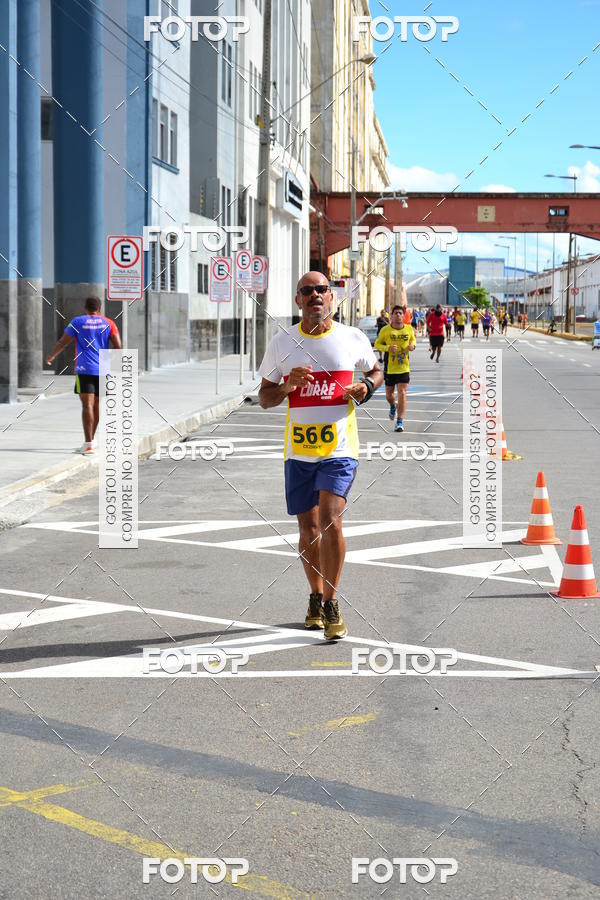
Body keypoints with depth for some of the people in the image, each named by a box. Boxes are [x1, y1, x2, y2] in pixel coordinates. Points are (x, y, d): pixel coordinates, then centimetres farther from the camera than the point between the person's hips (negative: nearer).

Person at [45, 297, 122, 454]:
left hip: (84, 370, -3)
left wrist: (51, 356, 21)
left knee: (87, 405, -9)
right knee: (96, 405, 15)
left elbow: (62, 343, 4)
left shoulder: (78, 322, 2)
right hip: (103, 370, 3)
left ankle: (89, 443, -18)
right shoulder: (108, 323, 8)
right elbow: (117, 346, -1)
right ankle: (91, 440, 28)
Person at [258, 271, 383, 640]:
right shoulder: (282, 343, 4)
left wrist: (367, 386, -4)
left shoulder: (353, 338, 1)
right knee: (308, 526, 10)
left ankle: (332, 603, -6)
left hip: (339, 446, -2)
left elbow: (376, 370, 19)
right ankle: (316, 598, 29)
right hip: (298, 448, 2)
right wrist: (290, 385, -12)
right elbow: (265, 398, 9)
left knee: (330, 519, -17)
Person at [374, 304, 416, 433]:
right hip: (389, 368, 0)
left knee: (402, 393, -10)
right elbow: (377, 344, 1)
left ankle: (400, 422, -4)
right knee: (389, 394, 11)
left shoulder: (409, 329, 0)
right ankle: (393, 406, 49)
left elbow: (413, 339, 18)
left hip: (404, 368, 0)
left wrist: (412, 345, -6)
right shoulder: (385, 330, -6)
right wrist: (387, 347, -18)